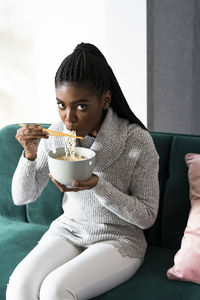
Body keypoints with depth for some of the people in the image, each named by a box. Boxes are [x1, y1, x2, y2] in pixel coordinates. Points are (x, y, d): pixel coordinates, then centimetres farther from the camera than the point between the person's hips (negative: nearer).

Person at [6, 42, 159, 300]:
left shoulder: (137, 140, -17)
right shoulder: (57, 134, -5)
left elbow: (147, 216, -12)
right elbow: (21, 197, 0)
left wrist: (98, 186, -26)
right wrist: (30, 155, -19)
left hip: (118, 240, -3)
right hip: (67, 230, 3)